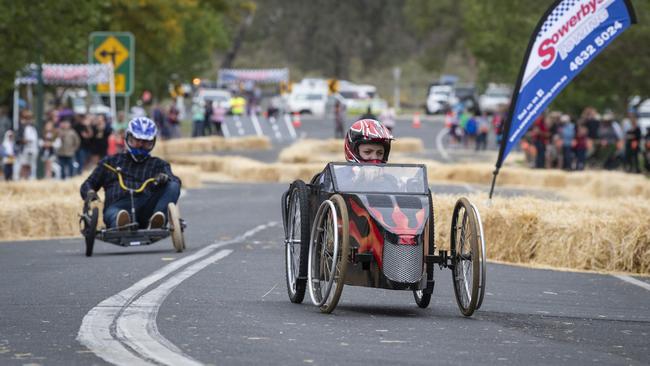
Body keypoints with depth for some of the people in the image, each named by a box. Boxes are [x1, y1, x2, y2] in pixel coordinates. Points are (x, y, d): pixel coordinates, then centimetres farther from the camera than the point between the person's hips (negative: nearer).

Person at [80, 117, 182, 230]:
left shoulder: (158, 165, 28)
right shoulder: (110, 162, 31)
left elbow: (175, 181, 9)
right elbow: (88, 185, 30)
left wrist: (165, 178, -18)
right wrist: (90, 192, 2)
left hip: (146, 208, 1)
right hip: (119, 206, -1)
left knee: (173, 186, -25)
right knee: (112, 213, -37)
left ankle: (155, 222, -50)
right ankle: (122, 224, -75)